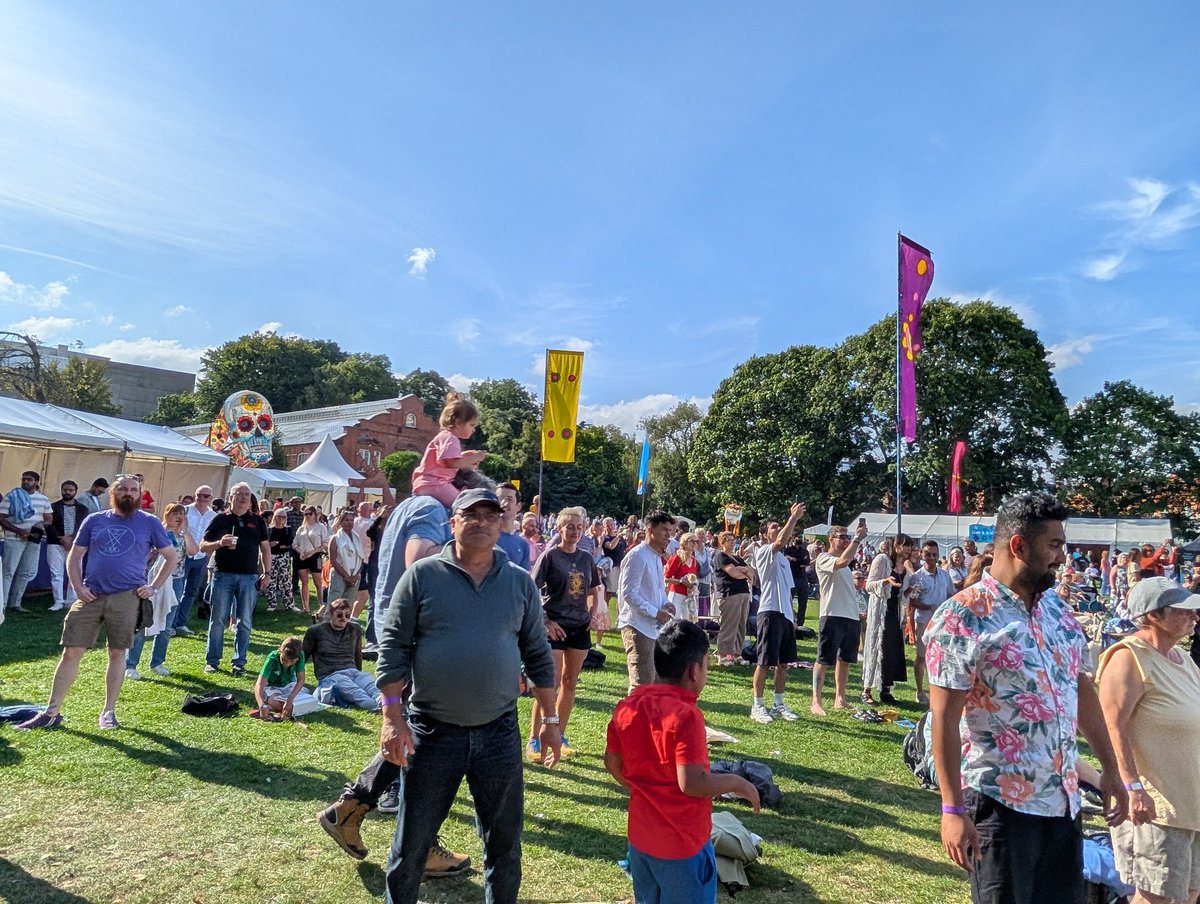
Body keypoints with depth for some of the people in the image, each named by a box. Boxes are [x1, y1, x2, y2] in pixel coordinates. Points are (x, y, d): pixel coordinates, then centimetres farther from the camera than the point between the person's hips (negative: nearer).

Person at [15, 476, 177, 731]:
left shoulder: (149, 523, 4)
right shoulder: (94, 520, 9)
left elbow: (171, 557, 8)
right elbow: (74, 556, 14)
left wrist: (154, 587, -1)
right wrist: (78, 587, 0)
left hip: (127, 598, -2)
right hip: (91, 596, 2)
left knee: (117, 653, 6)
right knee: (71, 652, 2)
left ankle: (108, 712, 17)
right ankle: (51, 712, 13)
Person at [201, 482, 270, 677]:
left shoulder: (257, 521, 9)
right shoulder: (220, 519, 4)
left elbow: (265, 548, 12)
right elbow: (203, 546, 4)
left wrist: (266, 573, 4)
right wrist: (220, 543, -16)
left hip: (249, 577, 1)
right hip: (223, 575, -1)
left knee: (244, 622, 4)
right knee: (218, 620, 5)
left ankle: (239, 663, 13)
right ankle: (212, 660, 17)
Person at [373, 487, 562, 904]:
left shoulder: (521, 582, 2)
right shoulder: (423, 575, -5)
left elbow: (538, 655, 7)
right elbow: (394, 647, -4)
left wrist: (550, 719, 6)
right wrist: (393, 717, -10)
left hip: (499, 731, 2)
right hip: (430, 729, -2)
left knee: (504, 839, 15)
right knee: (412, 840, 14)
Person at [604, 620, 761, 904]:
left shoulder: (627, 706, -4)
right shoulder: (686, 715, -26)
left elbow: (612, 763, 5)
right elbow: (691, 783, -28)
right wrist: (737, 782, -14)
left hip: (640, 837, 7)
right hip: (682, 844, -6)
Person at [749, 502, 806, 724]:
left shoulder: (783, 559, 21)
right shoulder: (763, 552, -5)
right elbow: (781, 540, -26)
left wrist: (793, 616, 18)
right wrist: (793, 518, -25)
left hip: (786, 614, 8)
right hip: (770, 612, -8)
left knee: (783, 662, 12)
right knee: (764, 662, -4)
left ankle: (779, 705, 21)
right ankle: (757, 706, 3)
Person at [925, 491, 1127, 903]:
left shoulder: (1056, 608, 6)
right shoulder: (962, 617, -17)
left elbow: (1081, 687, 15)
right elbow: (944, 719, -18)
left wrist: (1110, 768, 15)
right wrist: (953, 810, -19)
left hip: (1065, 800, 7)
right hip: (1002, 804, -7)